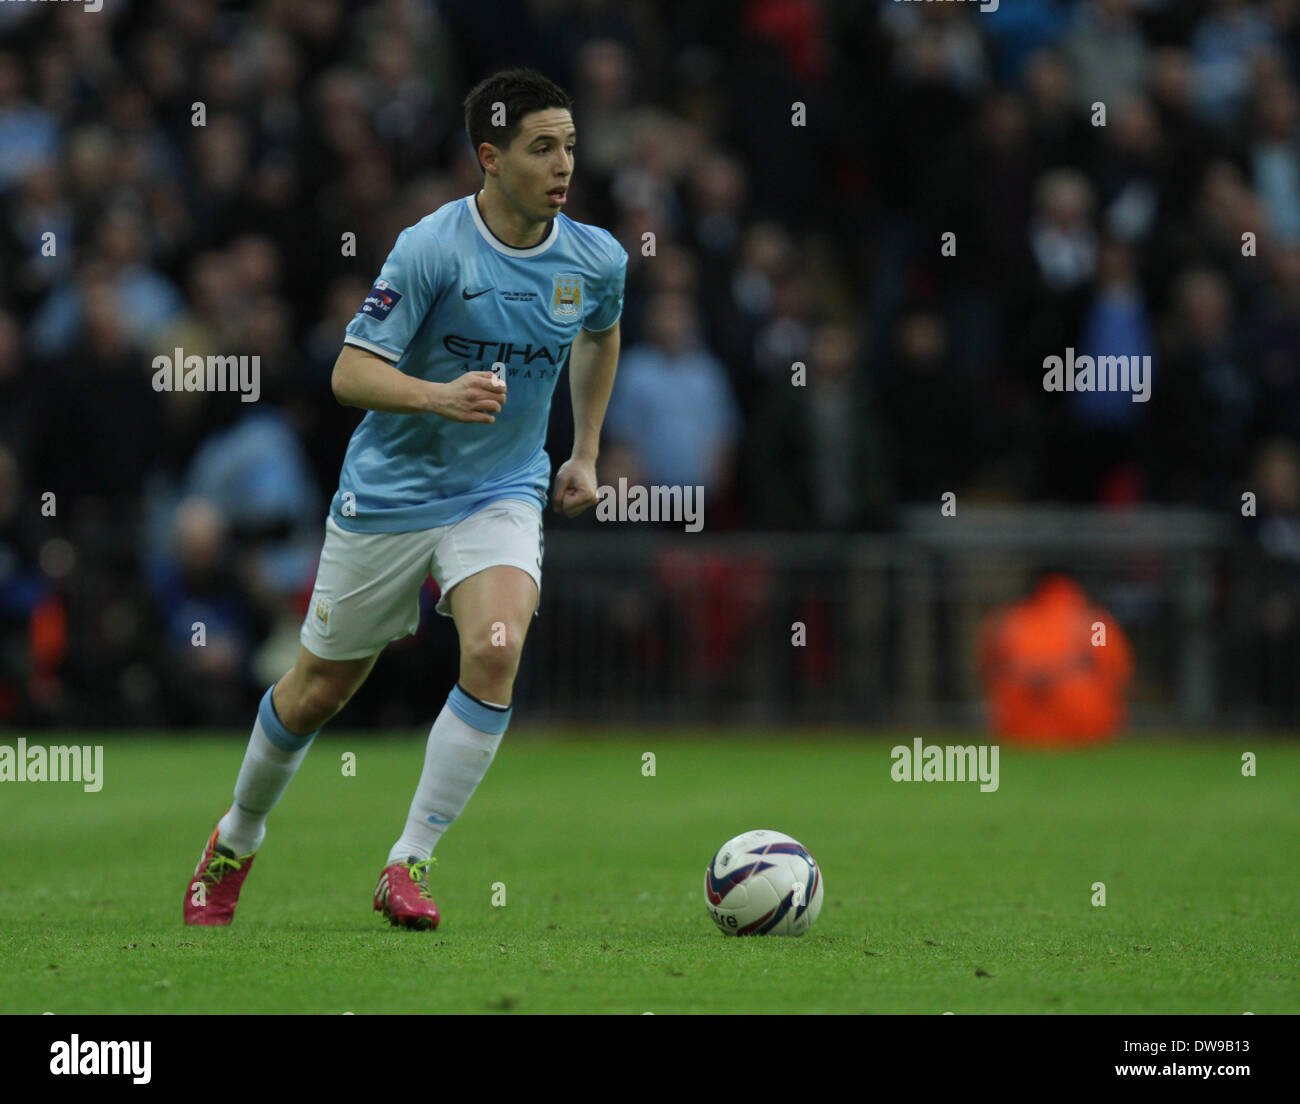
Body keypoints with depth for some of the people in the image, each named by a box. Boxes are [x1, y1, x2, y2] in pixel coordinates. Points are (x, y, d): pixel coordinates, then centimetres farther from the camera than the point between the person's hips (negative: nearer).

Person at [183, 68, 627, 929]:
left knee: (496, 652, -25)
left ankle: (410, 864, -17)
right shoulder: (433, 247, -19)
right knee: (320, 688, 9)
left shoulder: (596, 261, -4)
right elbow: (351, 373, -19)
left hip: (502, 494, 2)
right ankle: (237, 841, 37)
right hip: (391, 493, -2)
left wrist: (587, 453, 17)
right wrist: (439, 397, -36)